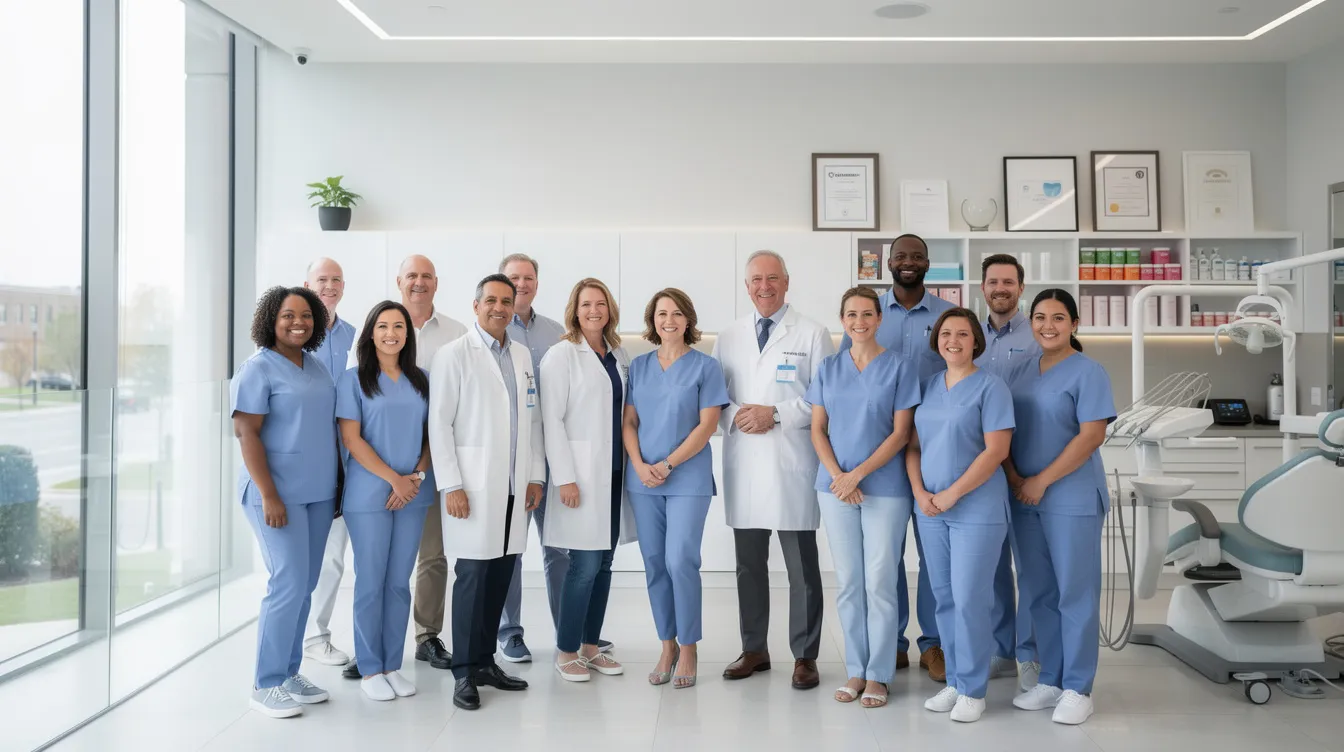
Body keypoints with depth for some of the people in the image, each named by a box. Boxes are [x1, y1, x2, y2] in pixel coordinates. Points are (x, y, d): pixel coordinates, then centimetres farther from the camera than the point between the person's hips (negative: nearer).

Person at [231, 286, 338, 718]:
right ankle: (266, 685, 3)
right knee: (289, 584, -9)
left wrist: (334, 484, 13)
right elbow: (246, 432, -14)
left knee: (305, 586, 10)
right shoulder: (258, 369, -9)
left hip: (318, 493, 7)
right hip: (278, 493, -7)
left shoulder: (316, 367, 11)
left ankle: (289, 673, 21)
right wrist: (269, 495, -20)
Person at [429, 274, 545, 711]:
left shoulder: (522, 358, 14)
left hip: (514, 490, 5)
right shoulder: (454, 355, -3)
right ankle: (464, 673, 7)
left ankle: (485, 661, 20)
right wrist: (451, 486, -12)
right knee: (473, 577, -4)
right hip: (473, 489, -5)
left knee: (500, 576, 8)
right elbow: (439, 424, -7)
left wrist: (536, 476, 10)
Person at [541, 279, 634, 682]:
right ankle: (566, 651, 9)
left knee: (604, 562, 9)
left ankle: (590, 645, 21)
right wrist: (564, 477, -15)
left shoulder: (619, 355, 13)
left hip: (615, 471, 6)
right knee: (586, 564, -6)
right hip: (581, 473, -6)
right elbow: (551, 420, -10)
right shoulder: (562, 355, -5)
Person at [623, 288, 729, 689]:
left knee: (680, 561, -8)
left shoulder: (705, 366, -1)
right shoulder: (639, 366, 10)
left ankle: (688, 650, 7)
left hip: (688, 479, -4)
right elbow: (629, 422, 8)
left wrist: (667, 465, -12)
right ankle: (667, 646, 20)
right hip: (643, 479, 4)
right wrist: (639, 465, -8)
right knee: (654, 563, 7)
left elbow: (707, 424, -7)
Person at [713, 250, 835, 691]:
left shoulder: (812, 335, 1)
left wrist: (776, 414, -13)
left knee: (802, 567, 2)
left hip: (793, 467, -4)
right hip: (743, 467, 4)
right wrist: (733, 415, -8)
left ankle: (805, 656, 14)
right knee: (749, 564, 13)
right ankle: (754, 649, 26)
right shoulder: (728, 338, 13)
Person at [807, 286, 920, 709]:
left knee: (879, 582, -1)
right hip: (835, 487, 3)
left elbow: (900, 433, -6)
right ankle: (855, 670, 18)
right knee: (848, 582, 7)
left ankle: (878, 675, 11)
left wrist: (858, 474, -13)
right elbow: (818, 429, 6)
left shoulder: (898, 368, -1)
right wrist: (838, 475, -9)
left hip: (885, 488, -3)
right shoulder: (829, 369, 8)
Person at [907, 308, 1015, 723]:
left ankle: (973, 689, 9)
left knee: (969, 598, -4)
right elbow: (913, 445, 11)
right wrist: (920, 492, -4)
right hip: (930, 508, 5)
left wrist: (951, 494, -14)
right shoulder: (928, 386, 10)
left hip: (976, 508, -5)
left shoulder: (990, 387, -6)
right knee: (944, 596, 10)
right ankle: (954, 681, 22)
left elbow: (996, 451, -13)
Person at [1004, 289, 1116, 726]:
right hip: (1024, 499, 6)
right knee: (1038, 593, 11)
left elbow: (1092, 435, -14)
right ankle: (1050, 680, 22)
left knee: (1075, 593, 1)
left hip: (1073, 499, -6)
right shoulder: (1021, 372, 11)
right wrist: (1013, 478, -4)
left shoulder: (1087, 371, -6)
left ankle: (1077, 688, 11)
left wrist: (1043, 480, -15)